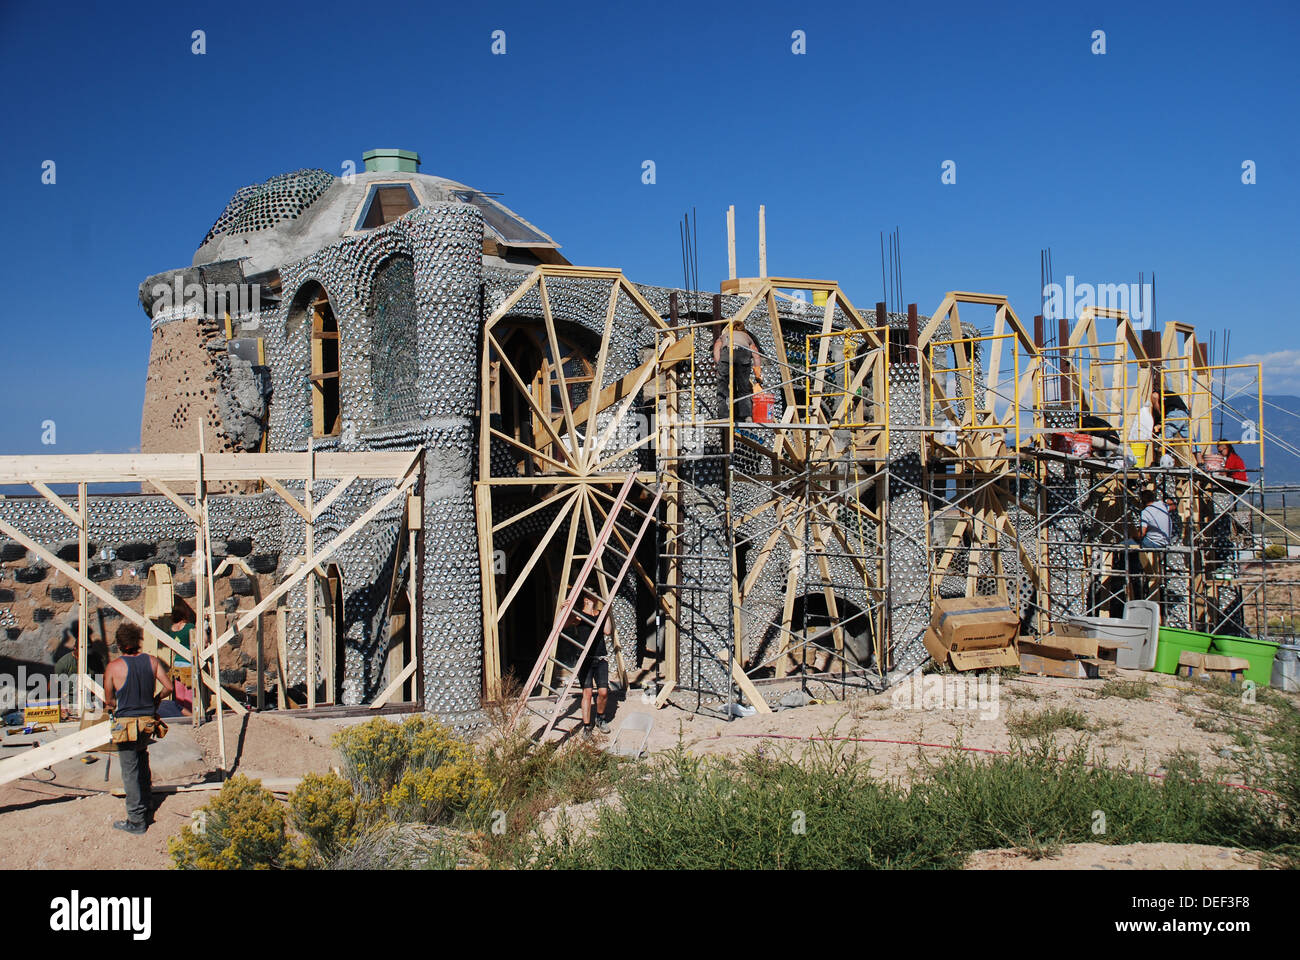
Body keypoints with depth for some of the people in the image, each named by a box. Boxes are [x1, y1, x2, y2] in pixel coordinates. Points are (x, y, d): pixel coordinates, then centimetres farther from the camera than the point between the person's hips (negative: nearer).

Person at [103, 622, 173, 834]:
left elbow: (108, 701, -2)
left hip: (126, 722, -5)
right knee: (142, 759, 28)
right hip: (148, 721, 5)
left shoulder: (114, 667, -11)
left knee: (130, 771, 2)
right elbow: (169, 687, 1)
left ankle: (137, 821, 5)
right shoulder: (151, 661, -1)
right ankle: (146, 801, 40)